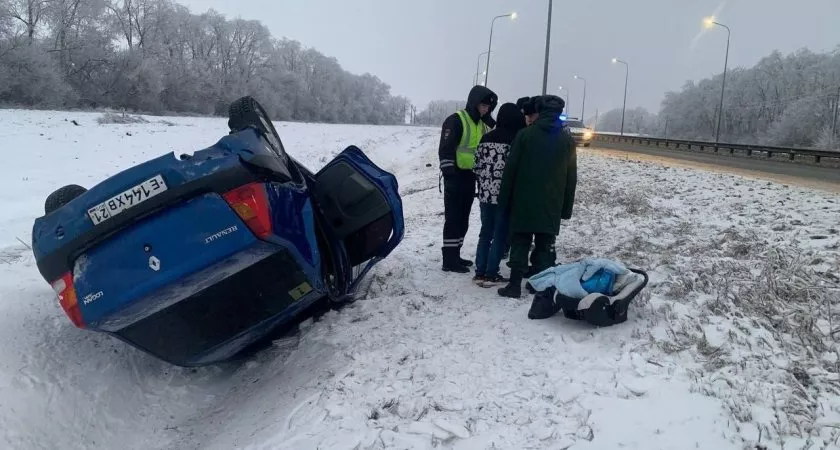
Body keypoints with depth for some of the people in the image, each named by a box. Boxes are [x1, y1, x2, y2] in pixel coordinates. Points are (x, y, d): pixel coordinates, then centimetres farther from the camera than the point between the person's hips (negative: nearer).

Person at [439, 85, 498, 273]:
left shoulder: (482, 124, 15)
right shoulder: (456, 121, -12)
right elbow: (445, 151, -17)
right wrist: (449, 175, -21)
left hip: (470, 177, 9)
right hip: (456, 177, -8)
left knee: (463, 219, 13)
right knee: (453, 219, -6)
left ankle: (455, 255, 23)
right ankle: (449, 260, -2)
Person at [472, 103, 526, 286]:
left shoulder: (486, 138, 6)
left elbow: (477, 166, 9)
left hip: (486, 194, 6)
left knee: (485, 233, 14)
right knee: (500, 235, 4)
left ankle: (480, 272, 16)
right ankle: (491, 274, 7)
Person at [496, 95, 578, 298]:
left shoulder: (525, 134, -3)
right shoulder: (568, 140, 5)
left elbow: (510, 169, -4)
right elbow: (571, 178, 7)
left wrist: (505, 199, 2)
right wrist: (566, 207, 12)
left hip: (523, 201, -1)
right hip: (551, 205, 2)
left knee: (520, 243, 5)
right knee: (545, 246, 8)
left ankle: (515, 285, 2)